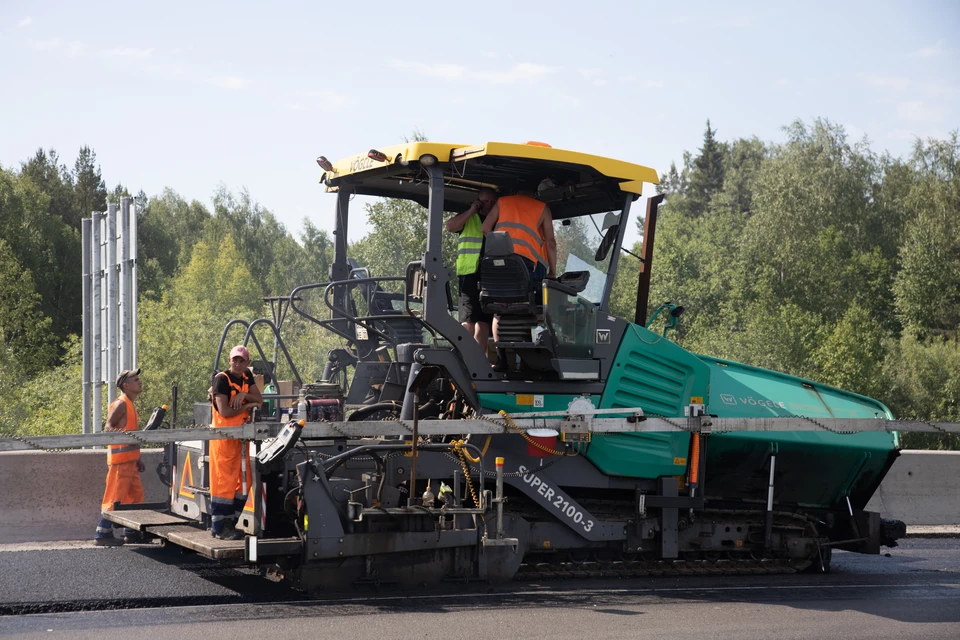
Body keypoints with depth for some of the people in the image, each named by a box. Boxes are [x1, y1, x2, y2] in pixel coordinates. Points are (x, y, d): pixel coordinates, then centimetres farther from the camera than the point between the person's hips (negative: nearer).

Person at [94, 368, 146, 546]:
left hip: (129, 459, 10)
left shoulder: (130, 405, 19)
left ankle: (131, 532, 19)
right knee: (116, 496, -9)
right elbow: (108, 428, -17)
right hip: (120, 458, -10)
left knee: (136, 495, 12)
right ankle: (103, 534, -5)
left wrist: (137, 459, 24)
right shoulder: (121, 404, -10)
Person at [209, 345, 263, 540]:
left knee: (243, 482, 8)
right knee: (224, 482, -8)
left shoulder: (247, 376, 12)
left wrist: (244, 395, -12)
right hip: (224, 436, -8)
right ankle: (219, 527, -4)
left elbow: (259, 400, 6)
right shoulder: (222, 379, -12)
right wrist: (246, 406, -8)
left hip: (241, 436, 8)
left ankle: (229, 523, 17)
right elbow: (224, 411, -20)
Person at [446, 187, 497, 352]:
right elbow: (450, 226, -8)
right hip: (470, 273, -4)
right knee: (468, 319, -13)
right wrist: (472, 211, -6)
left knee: (484, 321, 5)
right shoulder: (468, 218, 11)